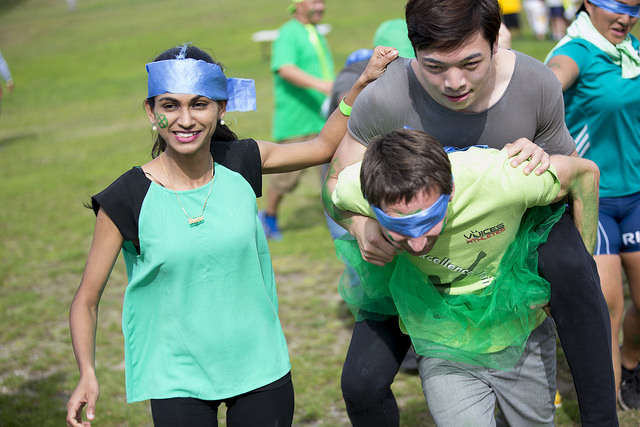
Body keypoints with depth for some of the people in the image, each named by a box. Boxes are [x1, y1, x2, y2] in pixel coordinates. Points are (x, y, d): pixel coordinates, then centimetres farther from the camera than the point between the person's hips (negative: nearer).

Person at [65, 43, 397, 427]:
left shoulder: (240, 164, -3)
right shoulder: (126, 200, -12)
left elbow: (324, 146, 14)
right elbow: (86, 300, -5)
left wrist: (364, 82, 5)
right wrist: (88, 376, -17)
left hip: (260, 366, 3)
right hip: (177, 379, -3)